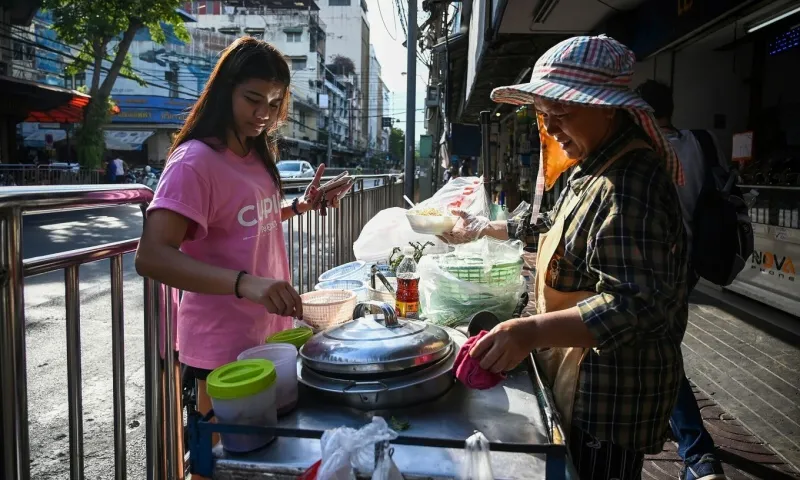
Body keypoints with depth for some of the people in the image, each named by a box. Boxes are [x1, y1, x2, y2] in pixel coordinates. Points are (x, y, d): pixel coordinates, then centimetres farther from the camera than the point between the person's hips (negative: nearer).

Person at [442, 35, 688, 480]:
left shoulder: (630, 185, -26)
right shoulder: (594, 167, 9)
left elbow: (638, 304, -33)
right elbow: (561, 227, 25)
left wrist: (534, 331, -42)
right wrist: (488, 229, 25)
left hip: (611, 395, -10)